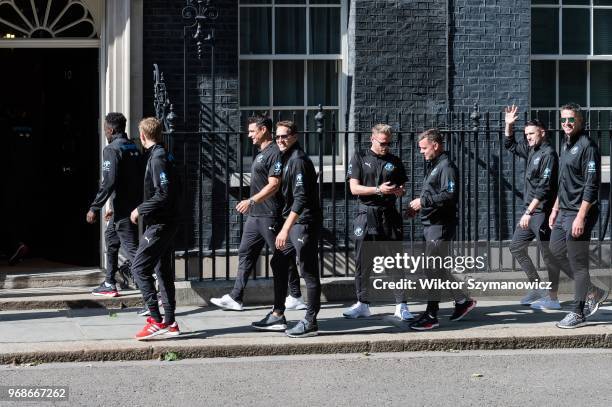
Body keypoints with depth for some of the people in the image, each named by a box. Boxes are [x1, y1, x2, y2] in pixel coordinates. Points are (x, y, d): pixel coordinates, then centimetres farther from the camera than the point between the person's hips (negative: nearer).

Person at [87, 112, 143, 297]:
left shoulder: (111, 150, -12)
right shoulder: (134, 148, 14)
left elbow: (108, 182, -21)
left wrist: (94, 208, -15)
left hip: (123, 210, -9)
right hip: (133, 204, 9)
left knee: (131, 247, -10)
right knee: (110, 237, 24)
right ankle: (109, 284, 30)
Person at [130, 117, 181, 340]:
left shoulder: (157, 158, -16)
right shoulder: (165, 156, 13)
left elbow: (163, 195, -23)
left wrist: (141, 210, -13)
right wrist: (145, 209, 19)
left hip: (159, 224, -10)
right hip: (167, 223, 10)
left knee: (139, 267, -9)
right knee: (163, 270, 13)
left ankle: (156, 320, -12)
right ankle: (170, 322, 17)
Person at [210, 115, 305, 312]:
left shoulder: (275, 153, -15)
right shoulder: (262, 153, 16)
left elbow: (274, 185, -22)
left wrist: (251, 200, -25)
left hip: (270, 215, -10)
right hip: (255, 214, 10)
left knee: (282, 257, -1)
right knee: (245, 253, 8)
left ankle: (296, 297, 9)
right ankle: (235, 298, 11)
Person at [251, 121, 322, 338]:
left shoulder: (299, 160, -16)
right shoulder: (288, 159, 15)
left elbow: (301, 199, -23)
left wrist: (285, 229, -26)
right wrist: (285, 227, 17)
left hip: (304, 222, -10)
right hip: (294, 222, 10)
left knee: (308, 272, -4)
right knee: (279, 264, 16)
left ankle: (310, 323, 2)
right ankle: (278, 313, 27)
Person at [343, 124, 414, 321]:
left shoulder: (394, 161, 11)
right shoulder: (360, 158, 3)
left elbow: (401, 187, 17)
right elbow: (354, 188, -4)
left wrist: (399, 191, -8)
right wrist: (379, 189, -17)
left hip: (389, 214, 1)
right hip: (366, 214, -1)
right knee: (363, 261, 3)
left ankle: (401, 306, 2)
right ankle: (363, 304, 13)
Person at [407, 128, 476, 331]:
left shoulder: (447, 167, -13)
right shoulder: (433, 166, 19)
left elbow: (449, 196, -23)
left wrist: (423, 201, -19)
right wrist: (417, 207, 11)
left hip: (440, 225, -10)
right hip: (430, 223, 10)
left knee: (433, 269, -7)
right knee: (439, 268, 15)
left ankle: (431, 316, -3)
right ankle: (463, 301, 26)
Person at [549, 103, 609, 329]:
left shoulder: (587, 146, -14)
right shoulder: (566, 145, 15)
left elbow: (591, 186, -19)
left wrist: (581, 217, -22)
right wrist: (555, 209, 20)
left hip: (579, 213, -10)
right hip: (564, 211, 10)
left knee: (578, 263, -3)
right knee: (556, 251, 12)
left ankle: (578, 313, 6)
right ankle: (593, 292, 23)